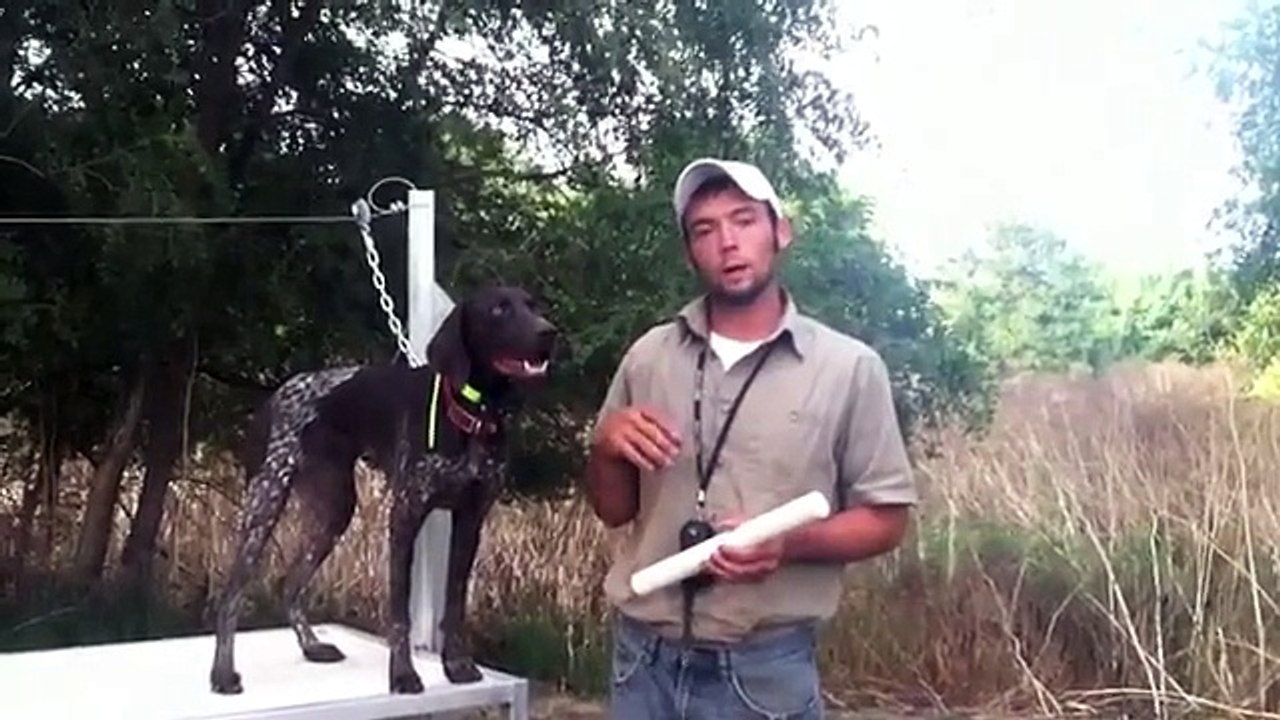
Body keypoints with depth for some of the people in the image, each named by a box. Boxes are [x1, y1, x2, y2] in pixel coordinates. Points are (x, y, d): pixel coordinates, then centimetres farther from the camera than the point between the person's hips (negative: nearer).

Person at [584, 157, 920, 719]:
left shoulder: (848, 367, -5)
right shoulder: (648, 356, 4)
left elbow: (885, 519, -2)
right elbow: (612, 509, 10)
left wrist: (789, 544, -19)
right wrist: (605, 445, -10)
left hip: (766, 668, -2)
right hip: (644, 659, 3)